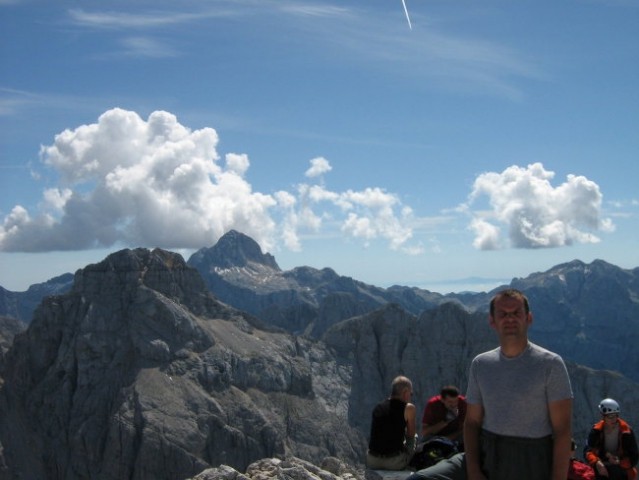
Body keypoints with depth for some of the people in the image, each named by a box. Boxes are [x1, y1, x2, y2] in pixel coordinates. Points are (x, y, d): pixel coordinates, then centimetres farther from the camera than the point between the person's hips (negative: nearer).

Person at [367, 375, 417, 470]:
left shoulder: (377, 407, 10)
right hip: (395, 463, -4)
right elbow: (410, 434, 8)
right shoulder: (408, 408, -5)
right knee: (412, 440, 24)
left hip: (372, 462, 4)